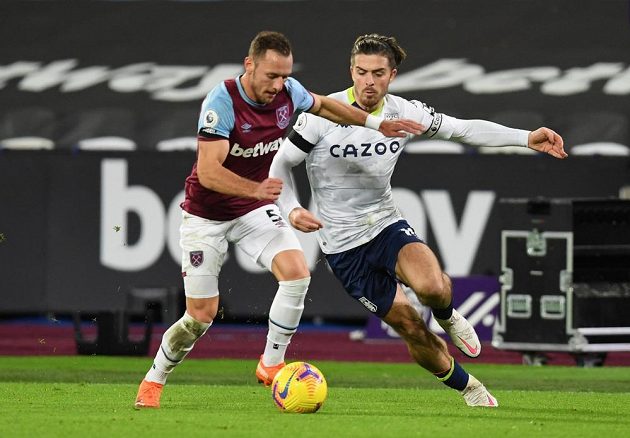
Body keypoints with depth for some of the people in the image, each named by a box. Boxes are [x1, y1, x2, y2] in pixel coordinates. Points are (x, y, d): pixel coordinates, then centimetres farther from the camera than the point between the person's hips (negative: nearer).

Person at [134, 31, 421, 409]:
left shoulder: (289, 93, -10)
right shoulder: (222, 102, -27)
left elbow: (323, 105, 15)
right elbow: (209, 172, -34)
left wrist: (377, 123, 10)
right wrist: (257, 189, -49)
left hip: (257, 209, 4)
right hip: (207, 216, -4)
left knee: (297, 272, -22)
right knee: (202, 316, -2)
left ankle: (272, 364, -5)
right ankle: (154, 380, 24)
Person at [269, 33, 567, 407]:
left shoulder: (404, 113, -5)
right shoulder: (322, 114, -15)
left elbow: (465, 129, 4)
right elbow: (282, 163, -6)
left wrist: (527, 138, -5)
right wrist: (292, 209, -23)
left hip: (386, 223, 2)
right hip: (343, 246, -2)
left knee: (432, 287, -30)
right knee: (412, 329, -3)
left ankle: (446, 316, 7)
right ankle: (468, 387, 21)